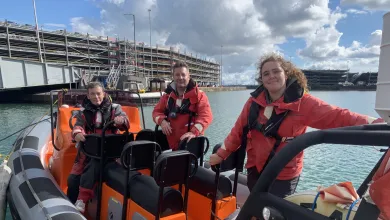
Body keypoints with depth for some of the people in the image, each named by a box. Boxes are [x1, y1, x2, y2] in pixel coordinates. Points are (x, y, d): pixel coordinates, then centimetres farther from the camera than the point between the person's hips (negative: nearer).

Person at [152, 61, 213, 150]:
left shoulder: (198, 95, -5)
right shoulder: (168, 95, 10)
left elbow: (206, 116, -15)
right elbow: (157, 111, 15)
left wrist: (194, 132, -29)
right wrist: (162, 121, -8)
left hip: (191, 142, -4)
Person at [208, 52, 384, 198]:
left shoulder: (302, 102, -14)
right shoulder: (255, 101, -4)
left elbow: (338, 117, -19)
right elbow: (239, 130, 1)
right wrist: (221, 154, 2)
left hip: (283, 176, -4)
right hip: (255, 170, 4)